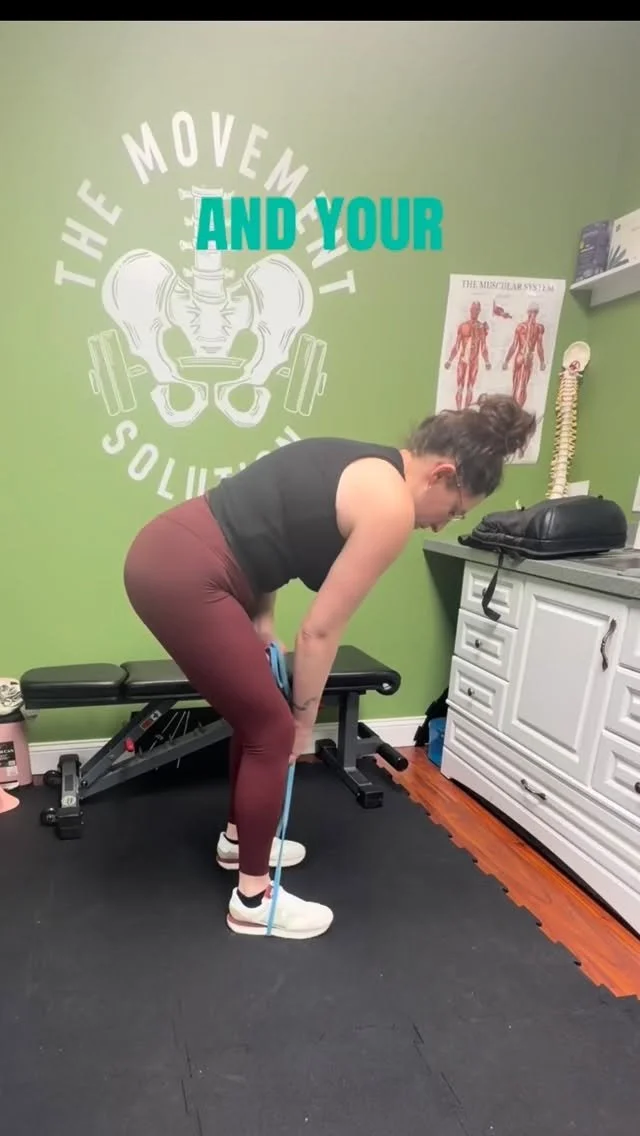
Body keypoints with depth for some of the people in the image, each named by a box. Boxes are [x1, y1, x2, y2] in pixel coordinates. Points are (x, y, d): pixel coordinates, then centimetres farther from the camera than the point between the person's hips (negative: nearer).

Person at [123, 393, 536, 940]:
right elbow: (320, 631, -9)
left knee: (259, 711, 22)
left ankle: (239, 839, 42)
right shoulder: (391, 504, -12)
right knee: (273, 731, 3)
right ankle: (252, 899, 21)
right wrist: (305, 720, 5)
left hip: (168, 550, 10)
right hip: (183, 577, -10)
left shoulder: (360, 468, 16)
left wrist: (261, 616, 8)